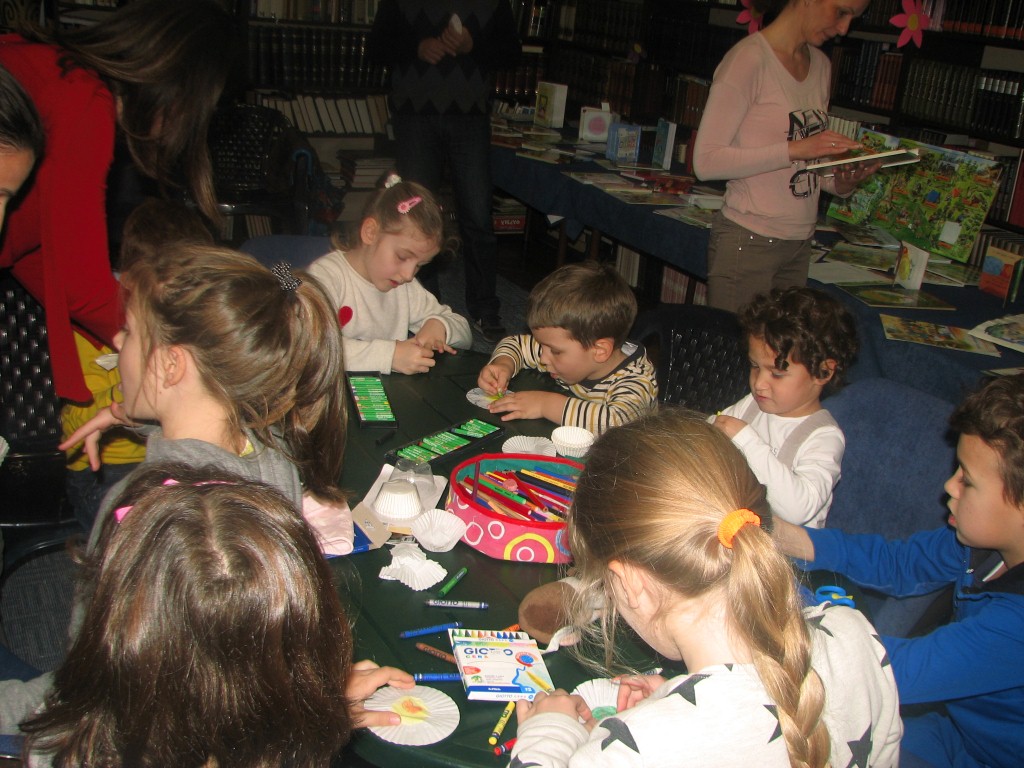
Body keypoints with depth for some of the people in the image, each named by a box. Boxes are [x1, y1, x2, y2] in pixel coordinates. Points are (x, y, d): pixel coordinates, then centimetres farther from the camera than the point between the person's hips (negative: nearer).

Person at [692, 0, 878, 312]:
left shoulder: (821, 65, 13)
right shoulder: (749, 58, -11)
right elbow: (706, 161, -16)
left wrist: (841, 183, -2)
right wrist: (794, 150, -22)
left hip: (800, 244, 7)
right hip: (748, 242, -7)